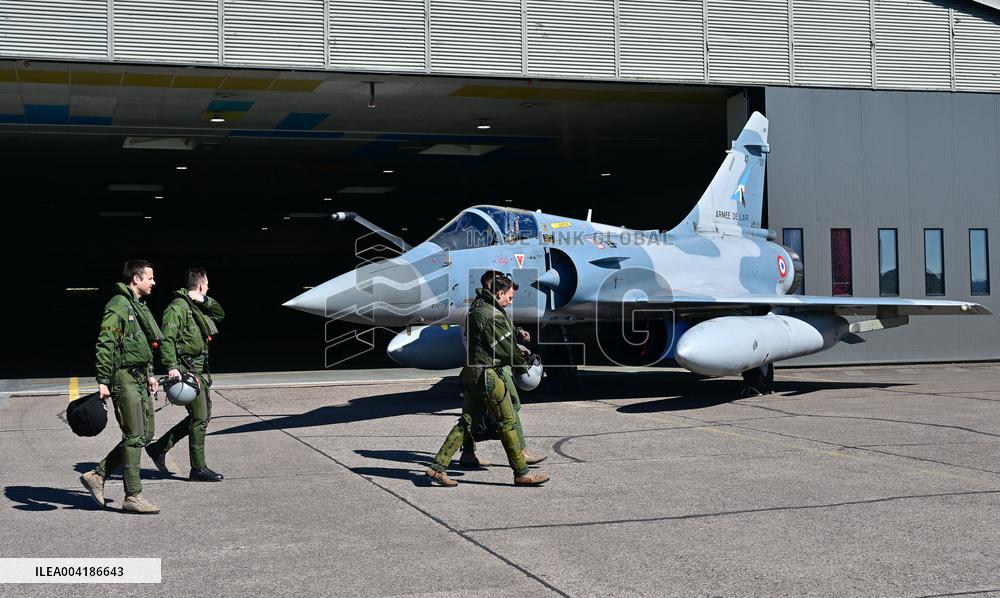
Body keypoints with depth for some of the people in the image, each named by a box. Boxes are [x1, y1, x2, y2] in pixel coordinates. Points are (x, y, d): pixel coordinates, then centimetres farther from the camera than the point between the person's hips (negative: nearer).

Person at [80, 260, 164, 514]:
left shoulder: (139, 306, 18)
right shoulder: (119, 306, -13)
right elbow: (105, 345, -18)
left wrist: (149, 374, 22)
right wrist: (103, 381, -21)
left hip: (139, 378, 10)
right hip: (124, 378, -10)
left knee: (145, 434, 11)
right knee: (134, 437, -7)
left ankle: (97, 475, 18)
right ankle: (133, 497, -1)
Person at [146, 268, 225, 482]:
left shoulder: (196, 307, 16)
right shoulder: (178, 307, -13)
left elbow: (220, 314, 26)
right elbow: (167, 338, -20)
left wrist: (205, 301, 6)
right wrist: (171, 366, -29)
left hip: (199, 370, 10)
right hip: (187, 370, -10)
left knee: (202, 415, 14)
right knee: (200, 418, -6)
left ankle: (159, 448, 22)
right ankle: (198, 468, 2)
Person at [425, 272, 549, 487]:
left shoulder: (477, 306, 12)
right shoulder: (492, 316, -18)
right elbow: (507, 349, -10)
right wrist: (523, 363, 6)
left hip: (471, 373, 10)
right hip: (487, 375, -10)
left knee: (467, 422, 11)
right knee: (507, 423, 0)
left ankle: (438, 466, 7)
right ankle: (521, 473, 8)